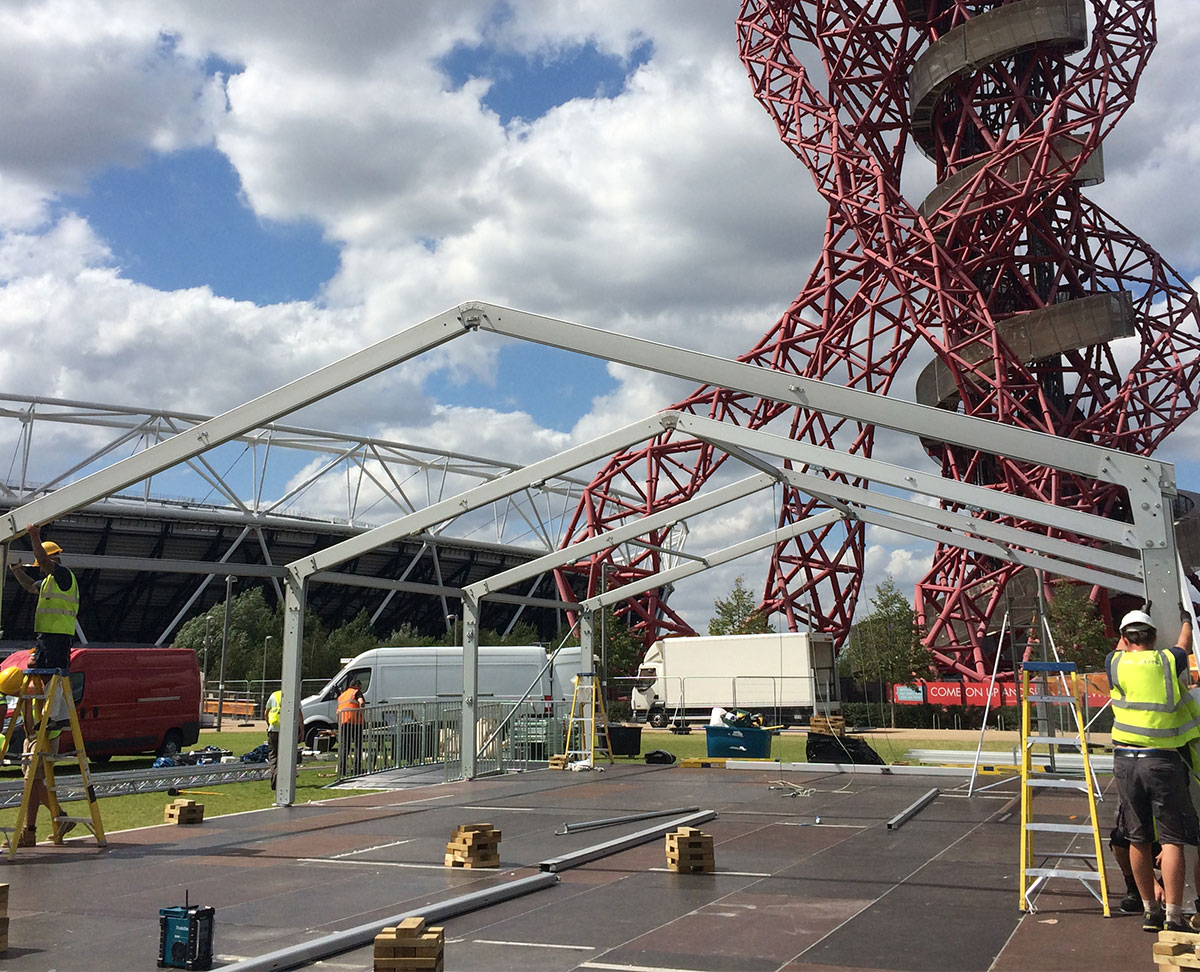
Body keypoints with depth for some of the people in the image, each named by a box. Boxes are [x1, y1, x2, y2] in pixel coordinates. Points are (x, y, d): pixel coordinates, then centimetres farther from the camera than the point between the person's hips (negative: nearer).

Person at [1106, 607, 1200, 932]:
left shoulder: (1115, 663, 4)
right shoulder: (1169, 661, 3)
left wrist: (1131, 627, 49)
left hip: (1126, 760, 2)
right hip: (1164, 761, -2)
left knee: (1138, 839, 11)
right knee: (1172, 839, -1)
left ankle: (1150, 911, 20)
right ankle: (1173, 917, -7)